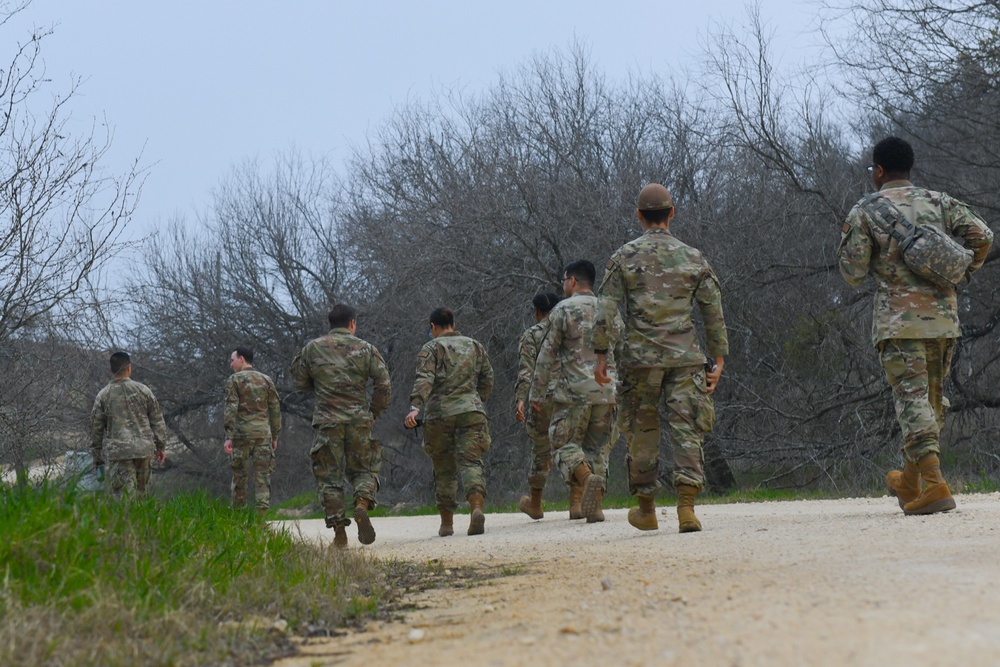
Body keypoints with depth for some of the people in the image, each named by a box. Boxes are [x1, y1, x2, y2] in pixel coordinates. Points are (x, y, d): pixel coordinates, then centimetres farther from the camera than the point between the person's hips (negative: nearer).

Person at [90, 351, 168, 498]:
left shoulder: (103, 395, 0)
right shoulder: (143, 390, 2)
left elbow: (96, 428, 5)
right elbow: (157, 420, 7)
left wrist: (96, 456, 15)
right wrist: (161, 446, 16)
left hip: (117, 452, -2)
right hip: (143, 448, 2)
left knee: (123, 493, -5)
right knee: (142, 493, 11)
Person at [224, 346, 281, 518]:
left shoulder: (234, 380, 0)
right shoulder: (266, 380, 12)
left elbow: (231, 408, -9)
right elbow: (275, 409, 11)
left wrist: (228, 437, -12)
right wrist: (275, 436, 17)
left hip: (242, 433, -3)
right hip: (263, 431, 3)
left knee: (239, 474, 7)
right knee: (262, 474, 0)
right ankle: (262, 512, -11)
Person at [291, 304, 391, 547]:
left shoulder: (312, 349, 5)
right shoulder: (366, 349, 4)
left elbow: (300, 382, 12)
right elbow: (383, 385, 0)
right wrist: (374, 413, 12)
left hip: (327, 421, 0)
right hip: (359, 421, 0)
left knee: (329, 476, 6)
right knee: (363, 469, 14)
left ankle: (339, 531, -1)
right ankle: (362, 504, -16)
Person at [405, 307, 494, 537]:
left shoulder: (431, 348, 3)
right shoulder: (475, 346, 16)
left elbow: (424, 380, -13)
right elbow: (487, 381, 17)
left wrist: (415, 407, -24)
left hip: (438, 414, -2)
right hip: (471, 412, 2)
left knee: (444, 469, 9)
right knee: (471, 461, -7)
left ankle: (447, 522, 16)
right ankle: (477, 508, -33)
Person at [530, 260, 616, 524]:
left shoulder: (563, 310, -3)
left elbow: (547, 354, -4)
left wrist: (537, 393, 1)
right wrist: (619, 388, 24)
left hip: (573, 392, -5)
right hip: (606, 393, 5)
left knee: (564, 445, 1)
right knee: (597, 447, 10)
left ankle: (587, 477, -27)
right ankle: (595, 507, 1)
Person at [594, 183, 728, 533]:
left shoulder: (623, 257, 1)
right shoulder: (693, 258, 6)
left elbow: (607, 311, -4)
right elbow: (714, 314, 6)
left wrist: (601, 356, 2)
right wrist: (718, 361, 11)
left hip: (640, 359, 0)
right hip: (685, 359, 0)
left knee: (642, 432, 12)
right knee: (686, 431, -2)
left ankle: (646, 509, 22)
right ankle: (686, 507, -18)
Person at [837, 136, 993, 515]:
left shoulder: (864, 213, -1)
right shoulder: (939, 203, 10)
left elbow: (854, 274, -1)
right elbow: (981, 235, 1)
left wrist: (846, 243, 18)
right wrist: (960, 273, 15)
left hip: (899, 320, -4)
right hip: (944, 317, 5)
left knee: (912, 397, -8)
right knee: (931, 398, 16)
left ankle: (934, 484, -23)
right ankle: (910, 481, 29)